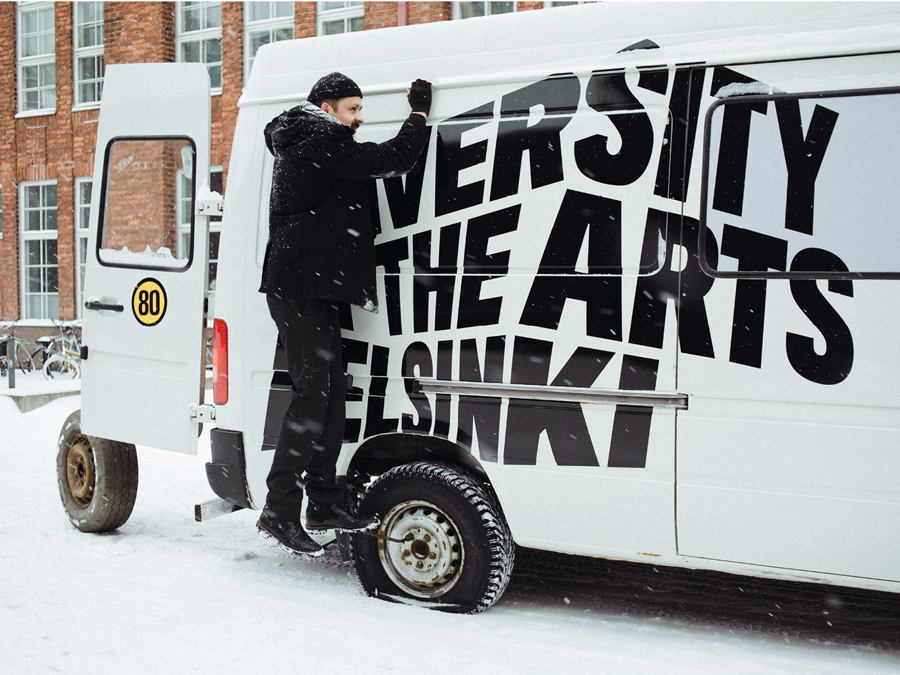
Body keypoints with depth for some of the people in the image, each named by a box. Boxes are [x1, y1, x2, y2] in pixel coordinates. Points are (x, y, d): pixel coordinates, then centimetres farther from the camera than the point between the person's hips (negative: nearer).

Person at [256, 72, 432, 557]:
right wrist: (419, 112, 0)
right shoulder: (322, 144, -11)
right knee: (313, 391, -11)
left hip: (307, 287, 11)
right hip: (300, 286, -11)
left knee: (330, 389, 11)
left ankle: (324, 503, 16)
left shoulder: (298, 143, 22)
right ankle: (279, 512, -9)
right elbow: (393, 159, -17)